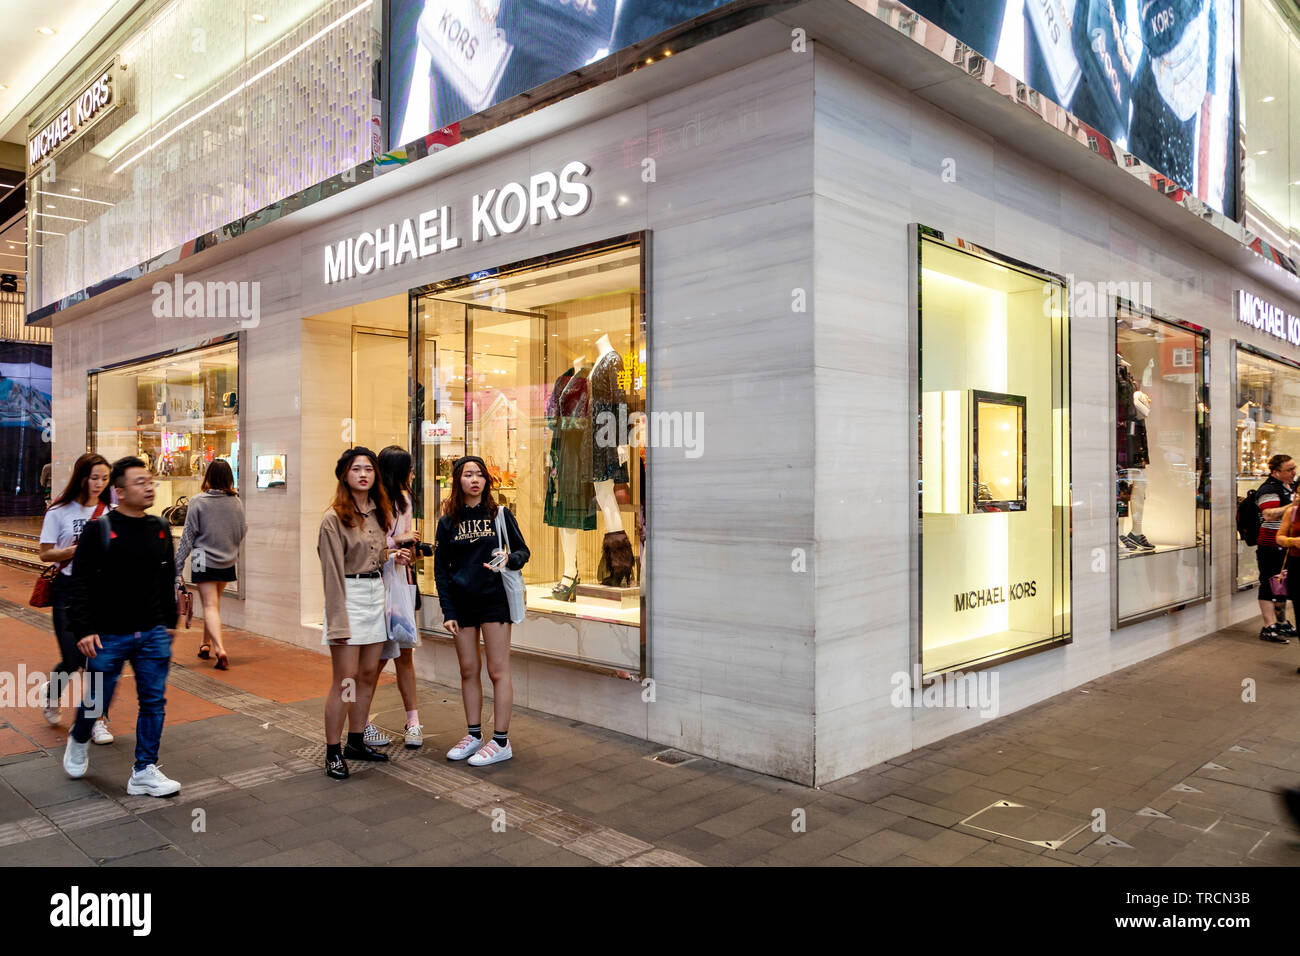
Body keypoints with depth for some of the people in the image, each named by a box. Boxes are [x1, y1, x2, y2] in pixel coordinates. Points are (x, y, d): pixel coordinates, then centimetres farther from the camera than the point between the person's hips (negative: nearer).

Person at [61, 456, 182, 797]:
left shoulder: (160, 529, 5)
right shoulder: (98, 530, -8)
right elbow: (80, 584, -8)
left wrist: (169, 623, 14)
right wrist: (84, 630, -14)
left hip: (153, 635, 4)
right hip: (108, 637, -3)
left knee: (154, 702, 3)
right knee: (96, 702, 9)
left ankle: (144, 772, 14)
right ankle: (78, 741, 42)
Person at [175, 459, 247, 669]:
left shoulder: (198, 501, -10)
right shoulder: (236, 502, -3)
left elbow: (188, 536, -7)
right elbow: (241, 533, 4)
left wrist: (178, 566, -2)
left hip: (204, 561, -3)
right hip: (227, 562, 3)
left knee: (210, 606, -4)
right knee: (214, 603, 21)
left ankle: (220, 649, -19)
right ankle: (206, 643, 33)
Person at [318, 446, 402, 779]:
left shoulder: (377, 512, 12)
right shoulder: (334, 518, -10)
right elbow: (333, 571, -13)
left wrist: (393, 557, 5)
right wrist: (338, 620, -17)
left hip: (376, 593, 7)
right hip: (349, 595, -7)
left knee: (369, 673, 12)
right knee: (346, 678, -5)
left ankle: (356, 741, 24)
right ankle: (333, 752, 5)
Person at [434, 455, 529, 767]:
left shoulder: (500, 514, 1)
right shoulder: (448, 522, 7)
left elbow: (523, 551, 4)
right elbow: (440, 569, 7)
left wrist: (509, 559, -20)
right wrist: (447, 611, 1)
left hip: (494, 599, -3)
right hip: (461, 603, 3)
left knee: (498, 671, -1)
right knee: (468, 671, 9)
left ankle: (501, 742, 6)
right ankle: (474, 735, 22)